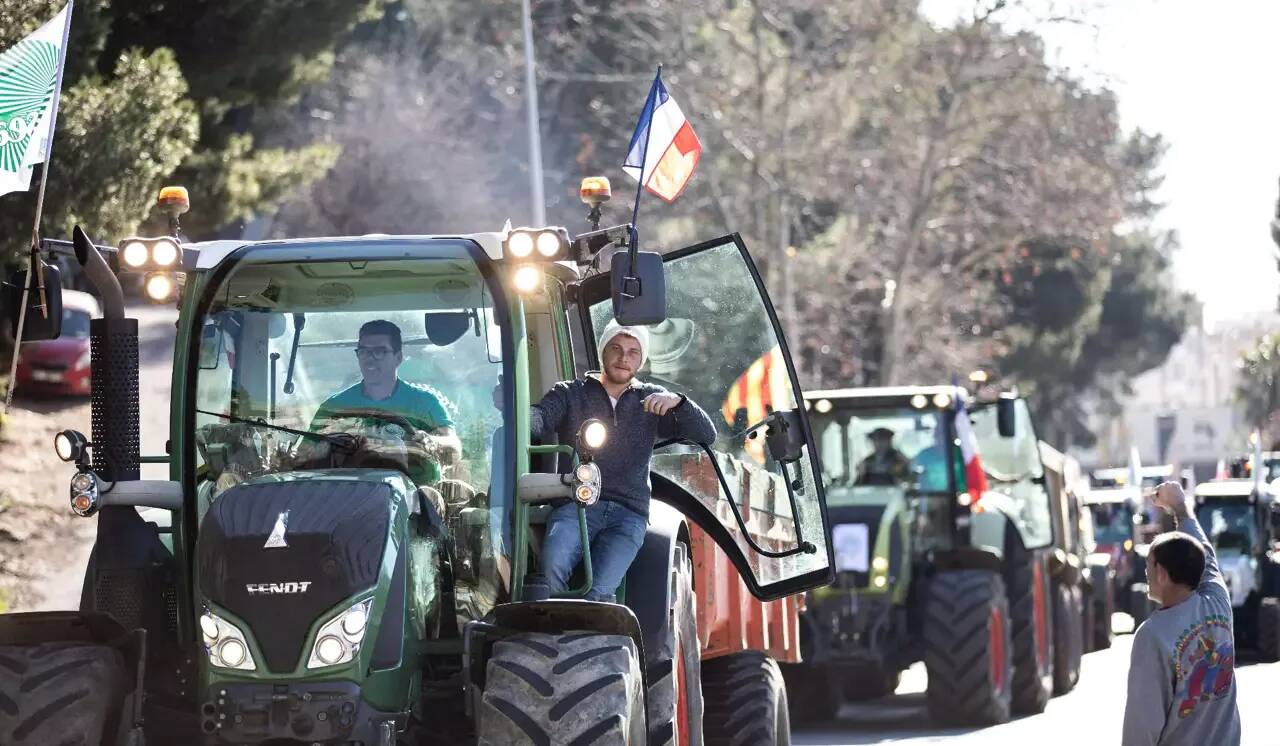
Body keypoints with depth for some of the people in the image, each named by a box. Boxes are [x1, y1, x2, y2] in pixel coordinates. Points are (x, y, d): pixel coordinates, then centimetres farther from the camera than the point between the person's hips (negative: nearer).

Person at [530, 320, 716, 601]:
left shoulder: (651, 401, 19)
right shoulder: (570, 393, 16)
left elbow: (706, 435, 10)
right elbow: (538, 419, -4)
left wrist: (677, 402, -10)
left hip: (628, 514, 0)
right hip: (574, 505, 0)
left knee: (599, 591, -27)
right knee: (552, 567, -32)